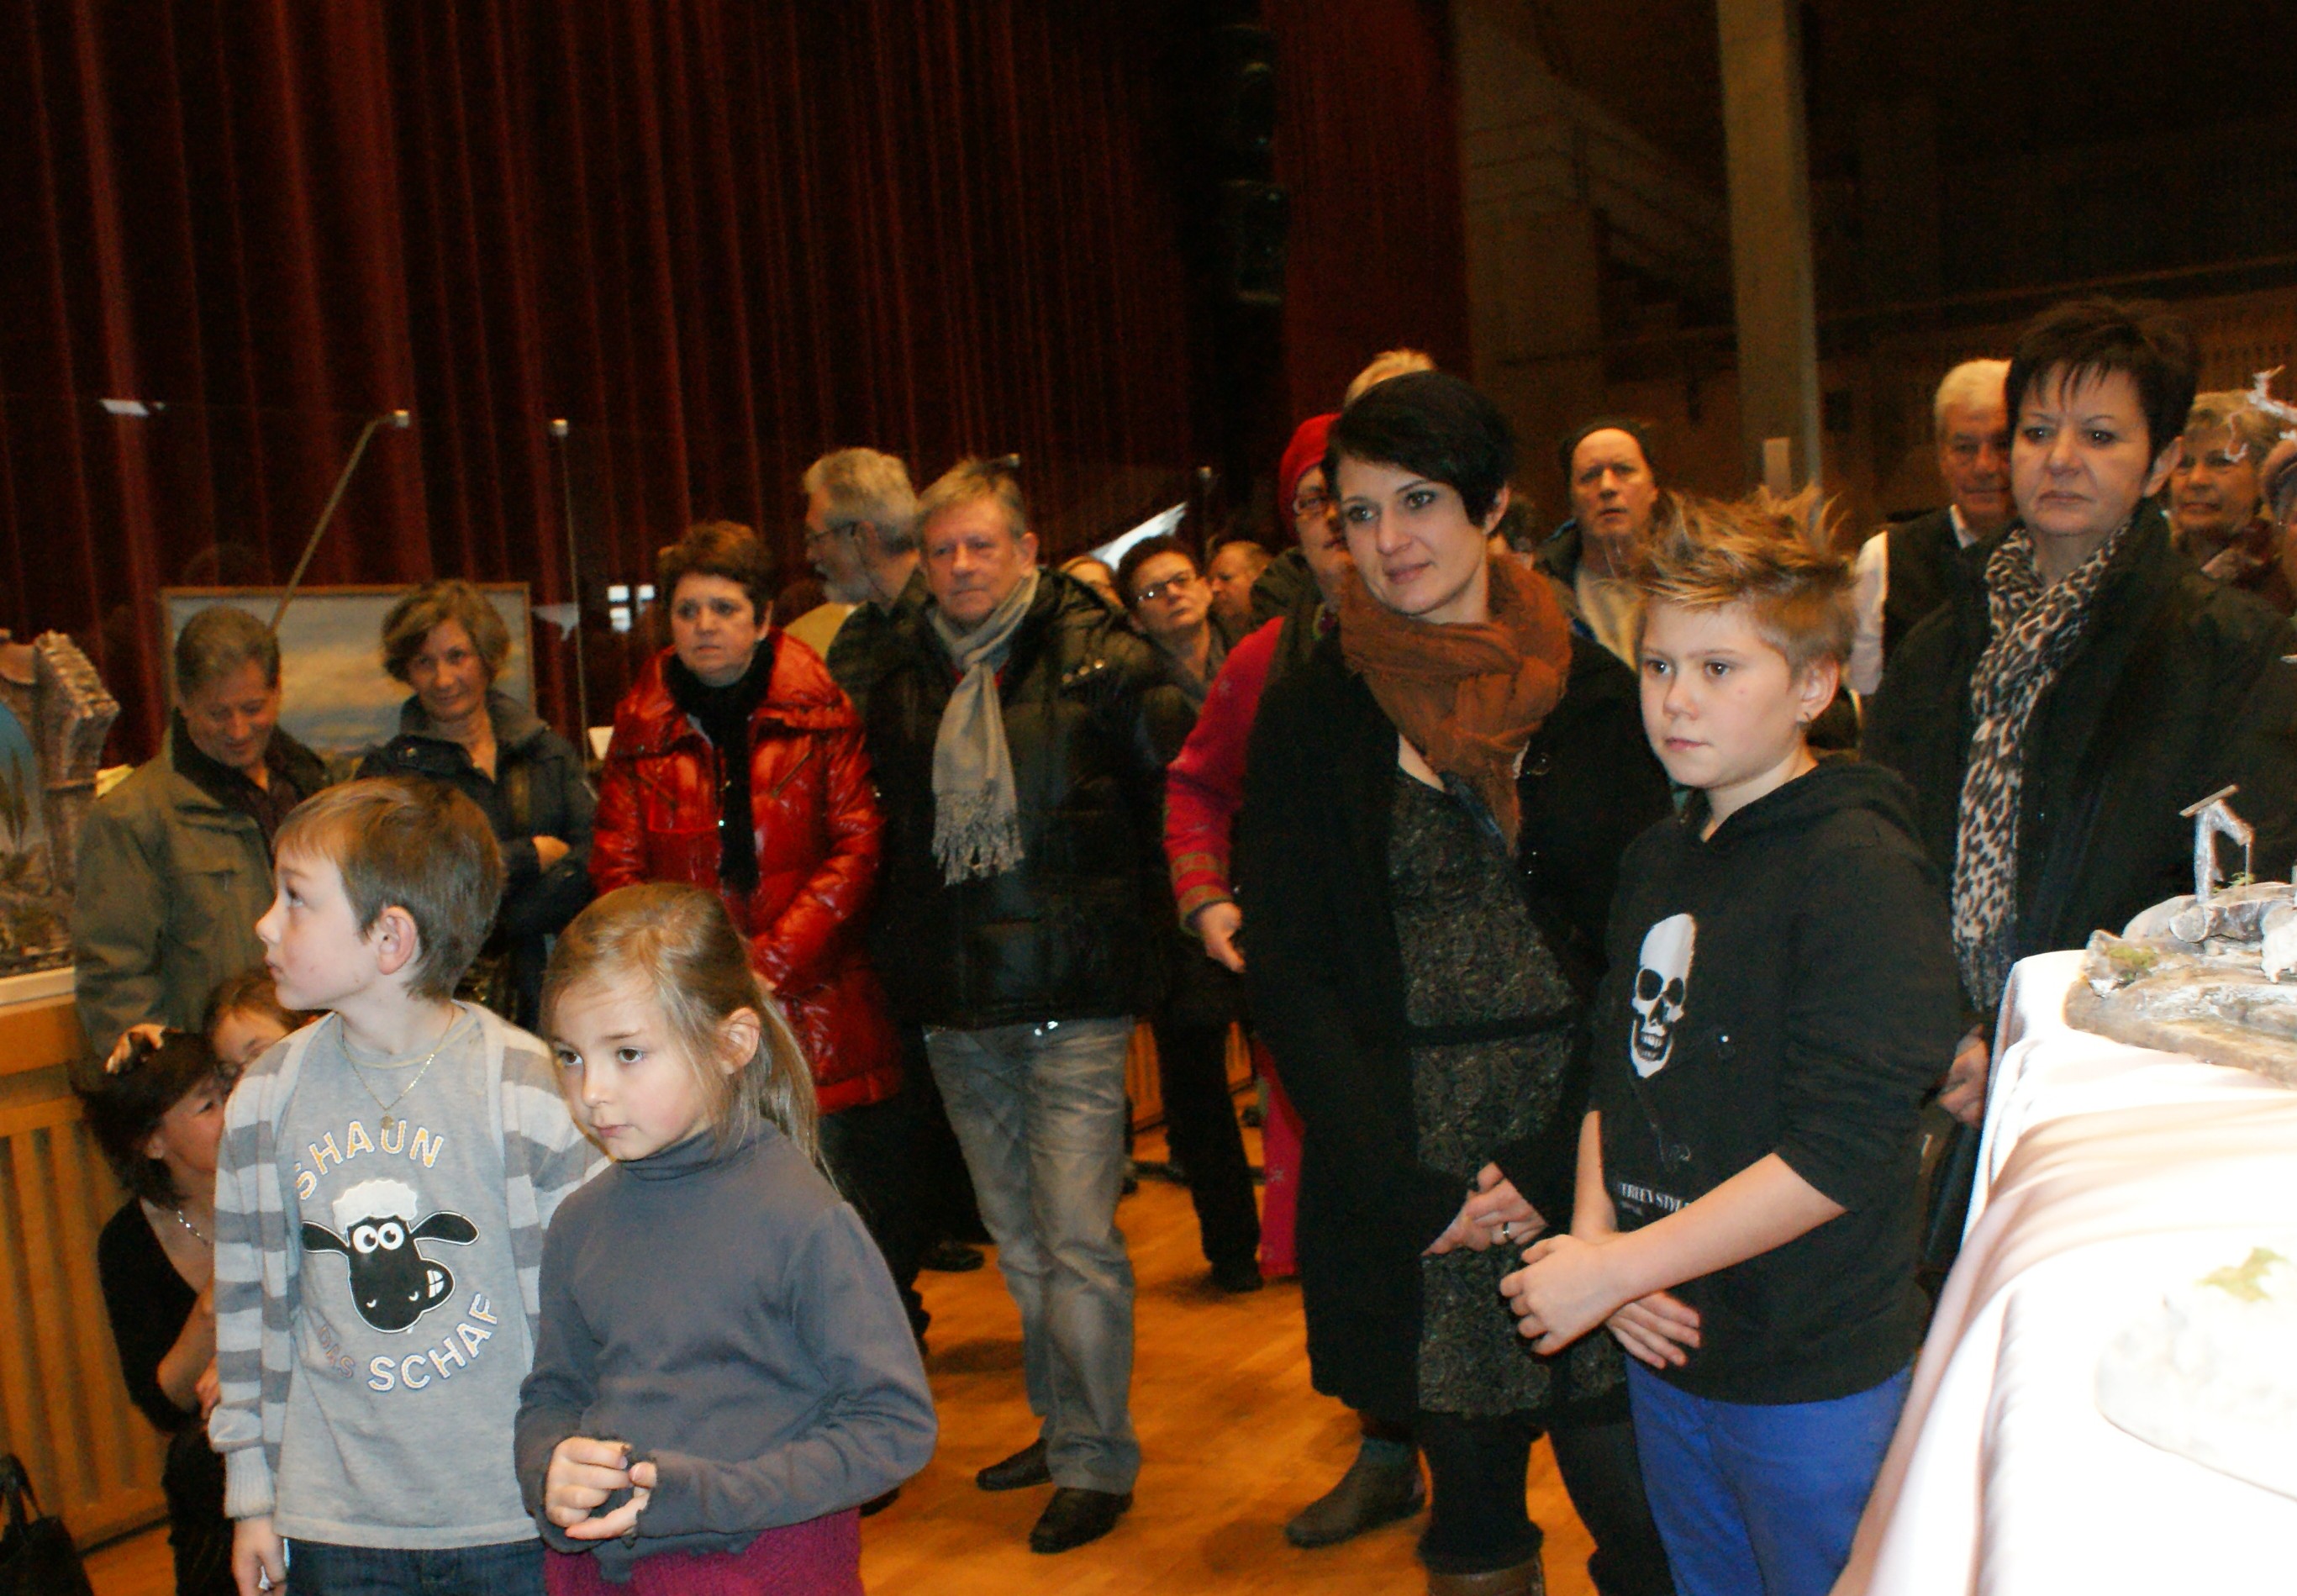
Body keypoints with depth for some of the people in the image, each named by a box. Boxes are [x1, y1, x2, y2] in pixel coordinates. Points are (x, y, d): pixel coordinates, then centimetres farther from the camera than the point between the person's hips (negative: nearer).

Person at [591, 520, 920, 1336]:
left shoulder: (819, 711, 4)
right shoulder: (640, 731, 9)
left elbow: (857, 846, -2)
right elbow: (618, 872, 6)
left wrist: (770, 964, -11)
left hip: (819, 1006, -1)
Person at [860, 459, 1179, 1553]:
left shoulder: (1100, 661, -6)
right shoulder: (902, 682, 8)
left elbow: (1179, 792, 0)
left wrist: (1118, 904, 1)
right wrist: (910, 952, 14)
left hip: (1073, 1000, -5)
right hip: (956, 1009, 5)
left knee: (1076, 1238, -4)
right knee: (1017, 1239, 16)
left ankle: (1097, 1458, 10)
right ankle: (1061, 1428, 31)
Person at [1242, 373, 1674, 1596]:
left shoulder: (1595, 697, 3)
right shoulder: (1312, 717, 1)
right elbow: (1290, 976, -1)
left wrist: (1557, 1165, -9)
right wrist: (1410, 1192, -8)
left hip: (1585, 1160, 0)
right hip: (1405, 1179, 0)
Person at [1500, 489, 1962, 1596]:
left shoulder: (1860, 869, -18)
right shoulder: (1657, 860, 6)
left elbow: (1840, 1155, -24)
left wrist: (1619, 1268, -21)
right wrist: (1592, 1238, -5)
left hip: (1814, 1381, -7)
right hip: (1666, 1347, 7)